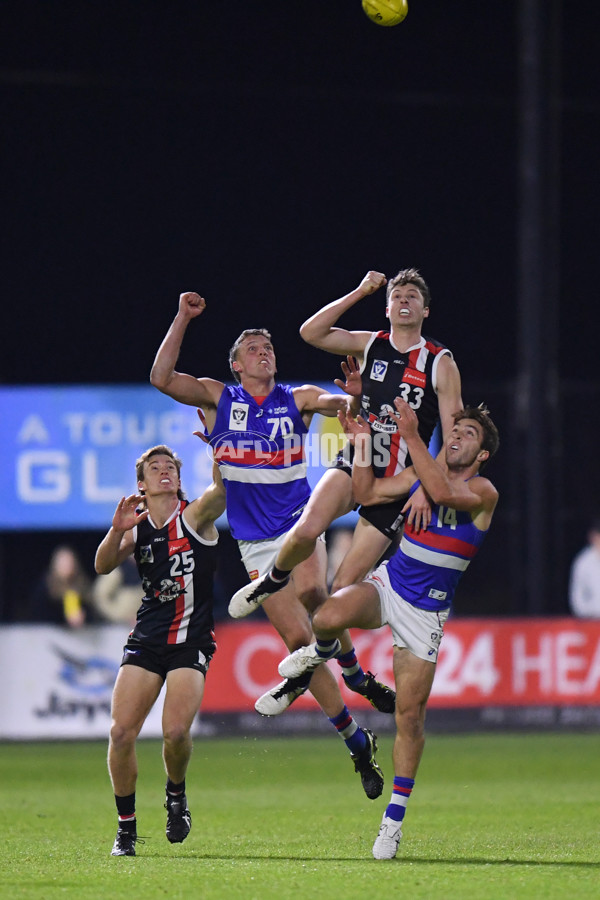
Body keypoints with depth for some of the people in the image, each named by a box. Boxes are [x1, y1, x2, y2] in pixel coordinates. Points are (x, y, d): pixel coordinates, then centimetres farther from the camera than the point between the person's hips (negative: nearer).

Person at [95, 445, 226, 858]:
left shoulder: (196, 517, -3)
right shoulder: (137, 527, 7)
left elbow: (222, 486, -22)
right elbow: (103, 566, -6)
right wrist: (116, 531, -23)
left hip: (191, 641, -3)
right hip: (146, 639, 3)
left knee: (176, 732, -20)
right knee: (122, 732, -10)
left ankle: (177, 793, 13)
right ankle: (126, 828, 5)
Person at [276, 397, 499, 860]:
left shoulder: (483, 492, -9)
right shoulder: (422, 473, 7)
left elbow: (443, 492, -29)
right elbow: (367, 493, 11)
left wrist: (411, 435, -31)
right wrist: (362, 443, -1)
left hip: (425, 610, -3)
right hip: (387, 584, 3)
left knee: (410, 715, -3)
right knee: (330, 616, -33)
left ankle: (395, 817, 8)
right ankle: (322, 651, 5)